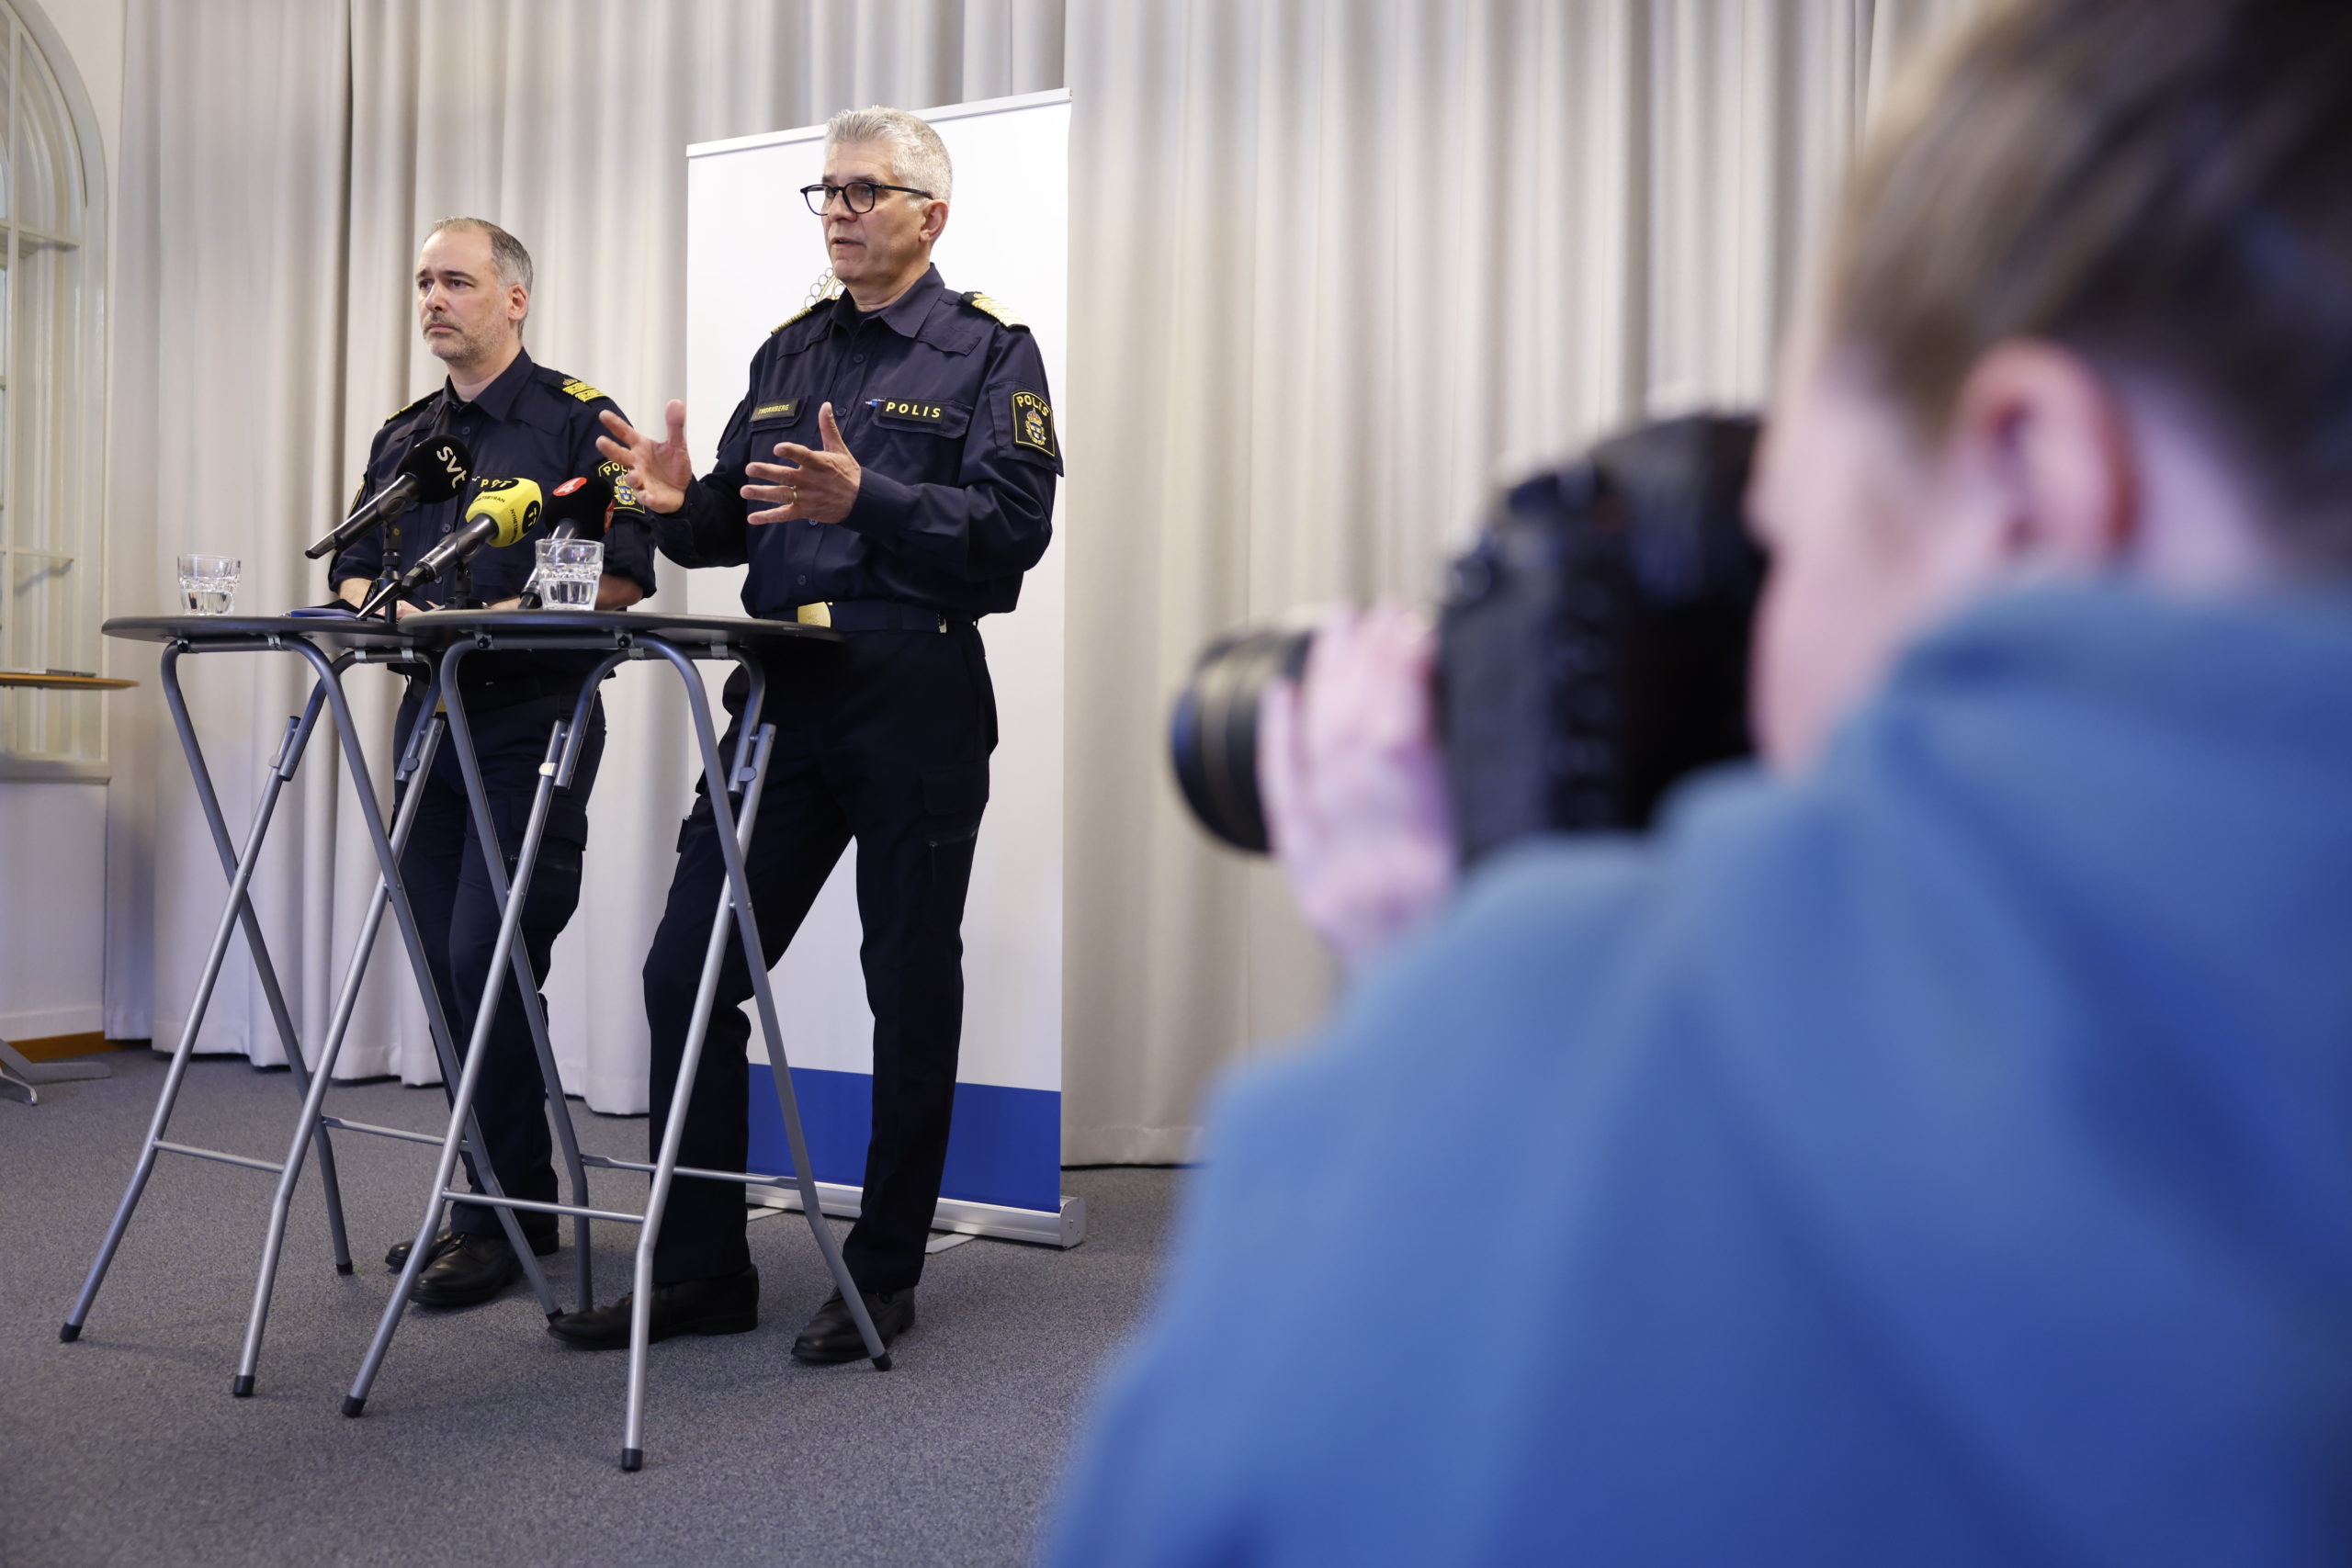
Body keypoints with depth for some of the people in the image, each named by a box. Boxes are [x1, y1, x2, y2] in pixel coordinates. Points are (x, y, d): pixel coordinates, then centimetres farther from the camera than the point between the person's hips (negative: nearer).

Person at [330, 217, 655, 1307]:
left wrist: (498, 618, -21)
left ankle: (510, 1215, -2)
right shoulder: (403, 438, 19)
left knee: (488, 959, -12)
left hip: (534, 719, -7)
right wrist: (383, 609, -1)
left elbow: (621, 574, -11)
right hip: (433, 718, 7)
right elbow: (351, 569, 22)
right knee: (446, 962, 8)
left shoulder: (577, 418, -2)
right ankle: (487, 1201, 19)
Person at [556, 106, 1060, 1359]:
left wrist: (865, 497, -25)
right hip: (784, 695, 6)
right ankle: (699, 1269, 13)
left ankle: (883, 1277, 18)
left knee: (910, 993, 4)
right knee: (685, 973, 2)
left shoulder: (989, 352, 0)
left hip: (918, 703, -6)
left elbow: (1012, 527, -13)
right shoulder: (789, 353, 19)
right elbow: (735, 523, 19)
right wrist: (679, 504, -3)